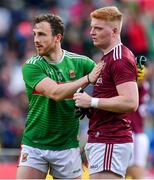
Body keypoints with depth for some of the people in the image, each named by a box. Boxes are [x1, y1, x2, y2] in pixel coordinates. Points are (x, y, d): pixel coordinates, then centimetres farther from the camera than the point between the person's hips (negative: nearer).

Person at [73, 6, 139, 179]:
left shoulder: (120, 59, -14)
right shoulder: (106, 58, 20)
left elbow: (130, 103, -23)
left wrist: (92, 101, -17)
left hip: (110, 143, -11)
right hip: (100, 141, 11)